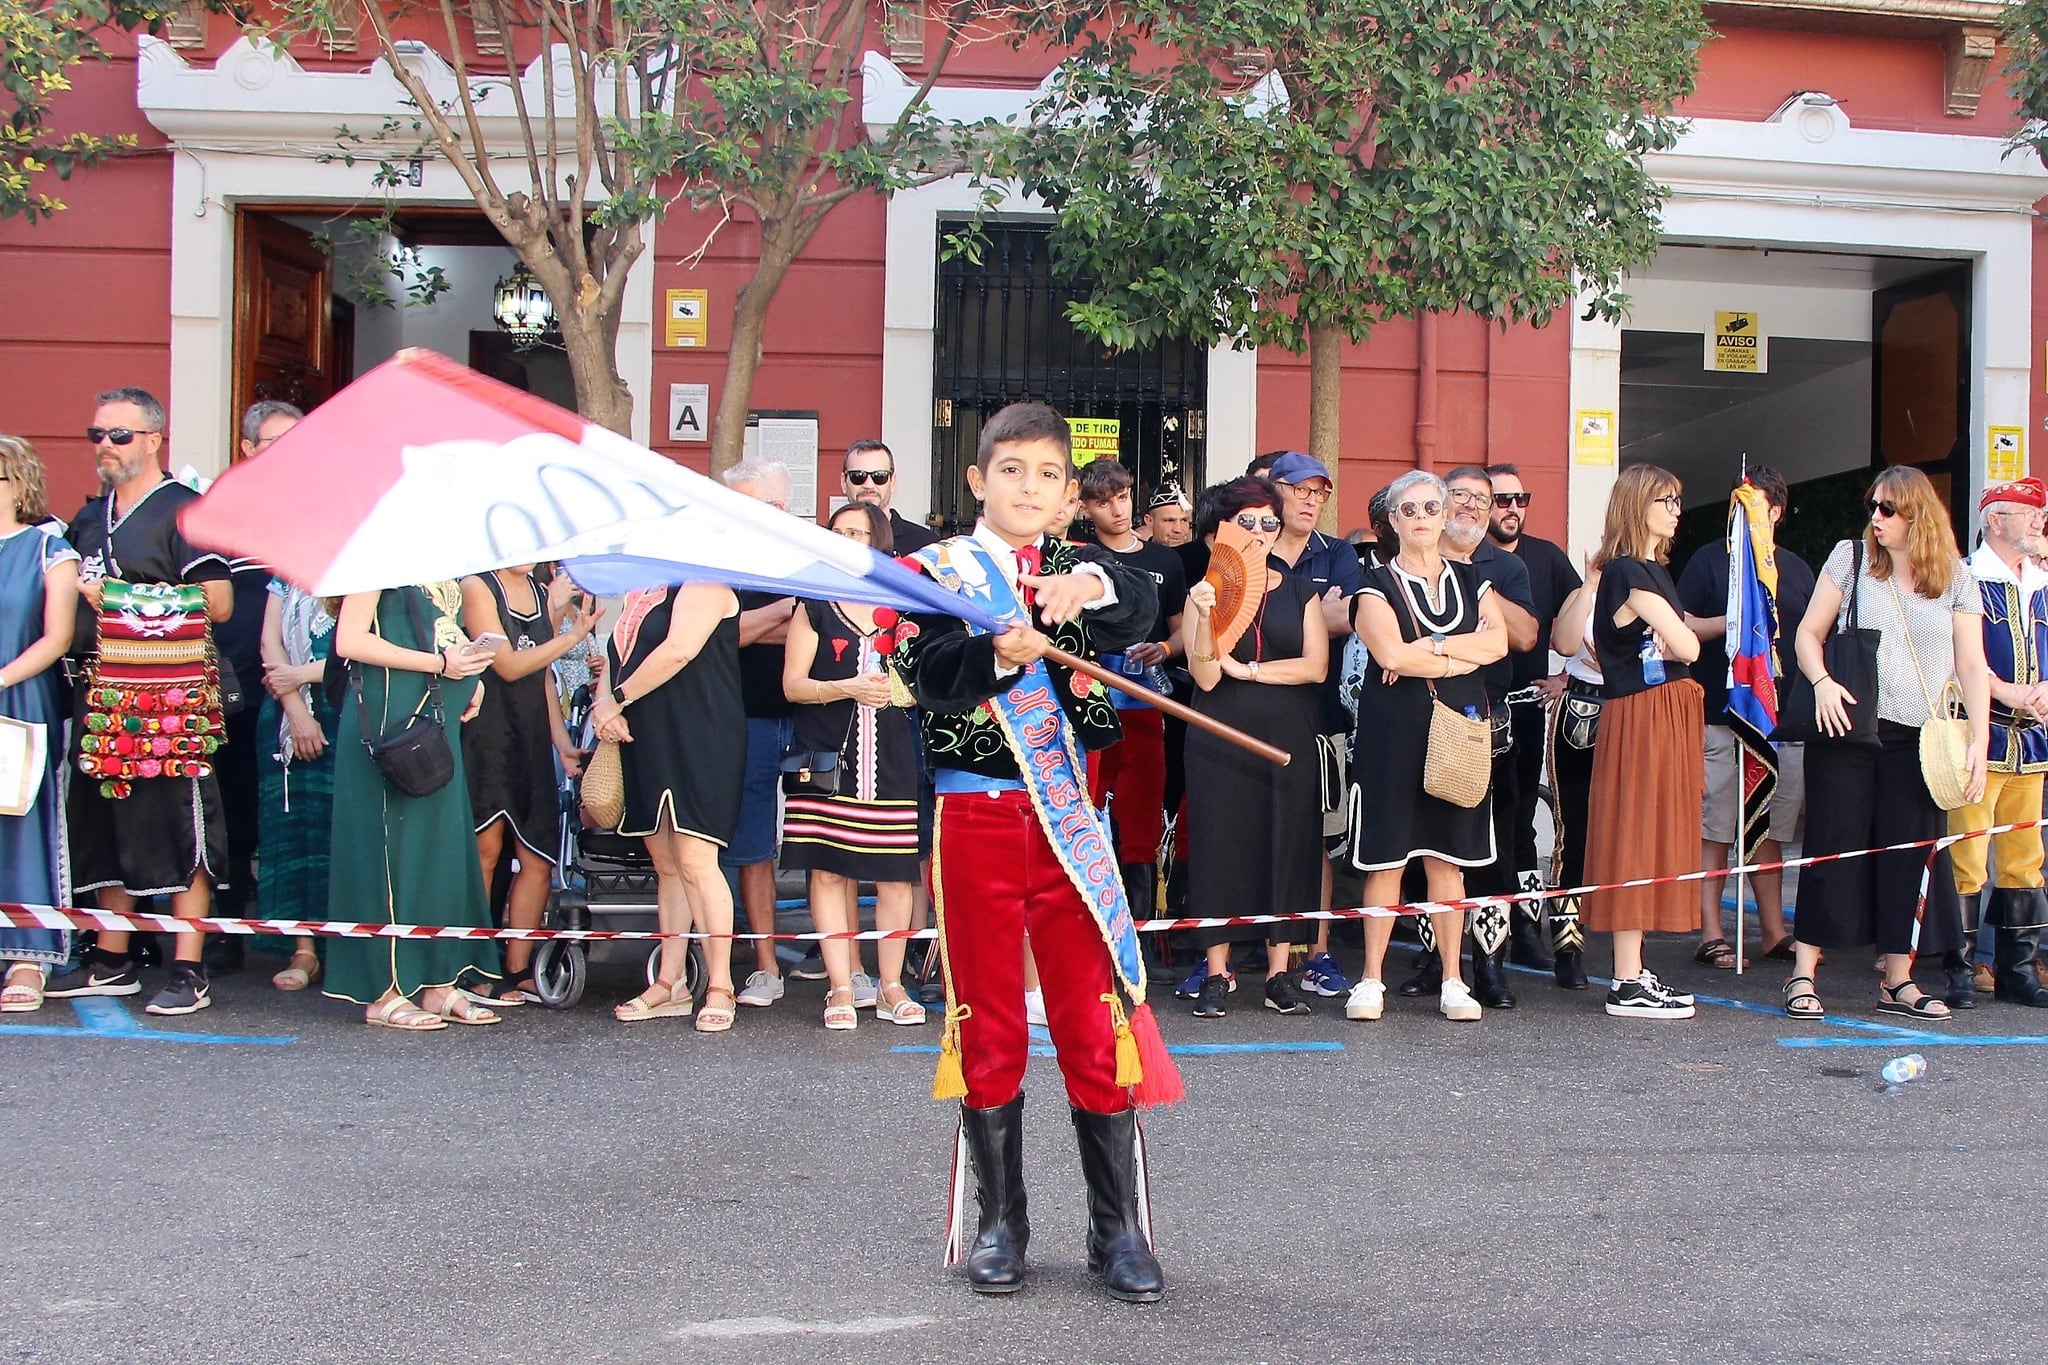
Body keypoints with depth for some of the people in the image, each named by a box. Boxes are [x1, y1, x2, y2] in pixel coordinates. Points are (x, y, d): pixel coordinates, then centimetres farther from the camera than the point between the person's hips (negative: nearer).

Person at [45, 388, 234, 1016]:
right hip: (99, 692, 8)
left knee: (180, 828, -5)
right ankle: (111, 960, 23)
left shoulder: (184, 510, -5)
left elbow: (217, 604, -13)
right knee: (103, 827, 12)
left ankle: (188, 972, -1)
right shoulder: (89, 517, 19)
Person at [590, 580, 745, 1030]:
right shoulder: (638, 592, 19)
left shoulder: (704, 583, -7)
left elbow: (679, 651, -19)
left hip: (699, 737, -9)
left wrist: (617, 699, -12)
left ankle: (720, 989, -6)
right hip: (645, 739, 9)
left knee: (695, 861, -12)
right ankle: (670, 985, 16)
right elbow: (619, 656, 21)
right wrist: (605, 706, 0)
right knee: (665, 863, 11)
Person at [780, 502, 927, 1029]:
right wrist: (848, 688, -14)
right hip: (827, 757, -1)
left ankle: (891, 986, 8)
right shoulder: (815, 607, 8)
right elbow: (792, 684, 1)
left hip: (890, 760, 1)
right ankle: (841, 988, 3)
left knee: (895, 874, -2)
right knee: (828, 869, -2)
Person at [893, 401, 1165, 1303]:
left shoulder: (1081, 569, 9)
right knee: (987, 1025, 8)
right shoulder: (938, 569, 3)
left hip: (1069, 819, 1)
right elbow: (924, 672, -15)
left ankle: (1117, 1226, 13)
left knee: (1091, 1020, 2)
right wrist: (999, 655, -33)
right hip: (974, 817, -1)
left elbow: (1142, 611, -13)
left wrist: (1091, 588, -34)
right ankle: (999, 1222, 21)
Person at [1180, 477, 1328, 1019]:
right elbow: (1205, 676, -7)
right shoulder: (1204, 592, 5)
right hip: (1221, 741, -1)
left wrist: (1247, 670, -7)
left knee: (1287, 844, 1)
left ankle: (1280, 972, 10)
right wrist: (1207, 616, -21)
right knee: (1219, 845, -2)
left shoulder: (1299, 592, 10)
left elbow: (1316, 666, -2)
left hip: (1290, 740, 1)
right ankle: (1217, 972, 7)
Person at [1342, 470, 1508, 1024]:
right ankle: (1372, 979, 3)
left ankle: (1452, 980, 10)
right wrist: (1461, 655, -6)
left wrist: (1426, 649, -11)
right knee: (1386, 856, -3)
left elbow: (1498, 640, -2)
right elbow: (1391, 654, -14)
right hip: (1393, 730, -3)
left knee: (1447, 857, 5)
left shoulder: (1470, 580, 15)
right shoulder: (1378, 584, 3)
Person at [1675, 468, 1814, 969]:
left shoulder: (1796, 569, 17)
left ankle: (1774, 932, 16)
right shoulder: (1710, 559, 4)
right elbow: (1680, 626, -3)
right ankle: (1711, 934, 0)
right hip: (1720, 715, -4)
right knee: (1712, 829, -4)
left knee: (1770, 832, 10)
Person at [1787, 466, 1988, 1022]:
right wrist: (1822, 681, -15)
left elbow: (1972, 667, 4)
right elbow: (1808, 632, 4)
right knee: (1834, 847, 0)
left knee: (1912, 852, 3)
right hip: (1848, 728, -1)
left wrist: (1979, 740, -5)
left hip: (1919, 741, 1)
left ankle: (1899, 982, 12)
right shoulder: (1850, 558, 4)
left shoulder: (1956, 578, 6)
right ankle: (1804, 974, 4)